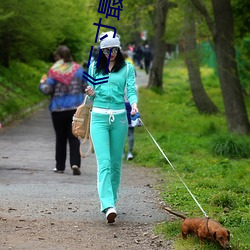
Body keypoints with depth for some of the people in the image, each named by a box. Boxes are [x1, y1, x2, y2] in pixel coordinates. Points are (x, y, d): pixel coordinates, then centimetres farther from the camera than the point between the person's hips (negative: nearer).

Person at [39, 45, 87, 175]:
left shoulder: (54, 71, -8)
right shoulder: (78, 69, 1)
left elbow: (47, 90, -11)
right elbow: (85, 87, 4)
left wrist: (42, 83, 10)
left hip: (58, 109, -2)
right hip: (76, 108, 2)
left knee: (60, 138, 10)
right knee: (74, 137, 3)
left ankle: (60, 166, 16)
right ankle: (75, 163, -15)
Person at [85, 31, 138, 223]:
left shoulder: (127, 68, 6)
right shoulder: (94, 67, 10)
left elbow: (131, 90, -3)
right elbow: (92, 93, 15)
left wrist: (134, 104, -23)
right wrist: (91, 93, -8)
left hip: (119, 117, 0)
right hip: (99, 117, 0)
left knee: (116, 162, 7)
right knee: (104, 162, -13)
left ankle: (111, 199, 22)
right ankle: (108, 206, -23)